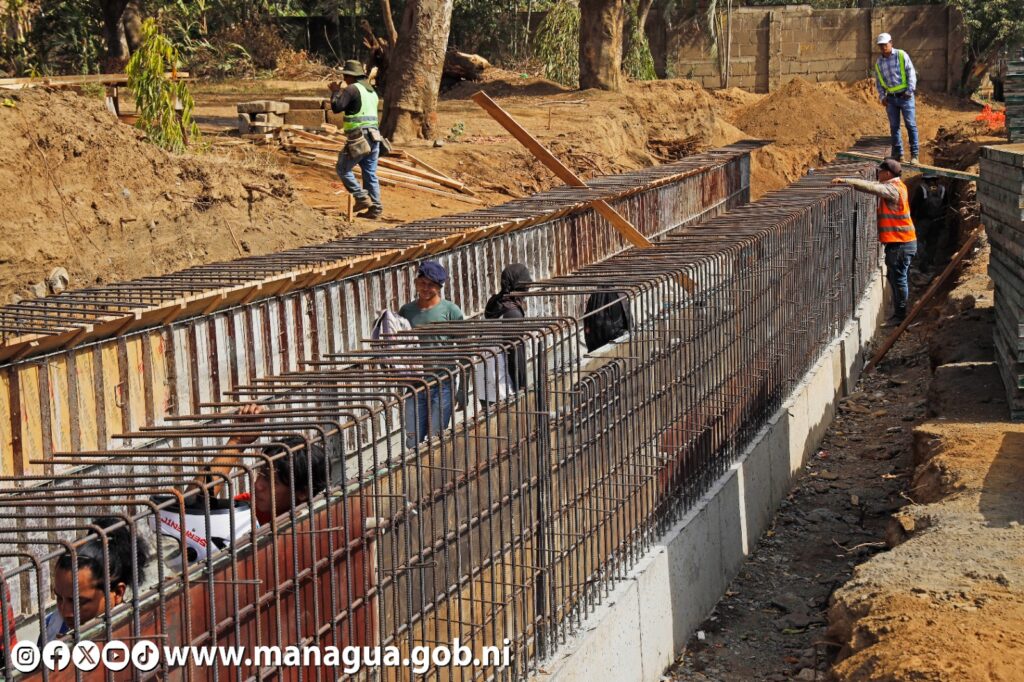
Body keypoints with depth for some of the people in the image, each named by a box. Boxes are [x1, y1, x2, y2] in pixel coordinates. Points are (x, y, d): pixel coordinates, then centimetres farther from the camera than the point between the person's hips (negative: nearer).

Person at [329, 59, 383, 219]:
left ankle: (362, 198, -5)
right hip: (374, 137, 8)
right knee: (370, 174, 10)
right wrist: (341, 92, 28)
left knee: (343, 169, 5)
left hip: (359, 138, -8)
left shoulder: (352, 89, -10)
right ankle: (375, 208, 7)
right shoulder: (371, 91, 18)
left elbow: (336, 107, -14)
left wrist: (335, 92, 4)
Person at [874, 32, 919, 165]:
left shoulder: (901, 55, -4)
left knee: (911, 125, -4)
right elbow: (878, 82, 16)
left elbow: (911, 74, -6)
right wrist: (882, 96, 5)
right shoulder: (879, 62, 9)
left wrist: (910, 91, -12)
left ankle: (914, 154, -1)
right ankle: (898, 154, 13)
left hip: (905, 96, -4)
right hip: (891, 98, 4)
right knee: (894, 126, 6)